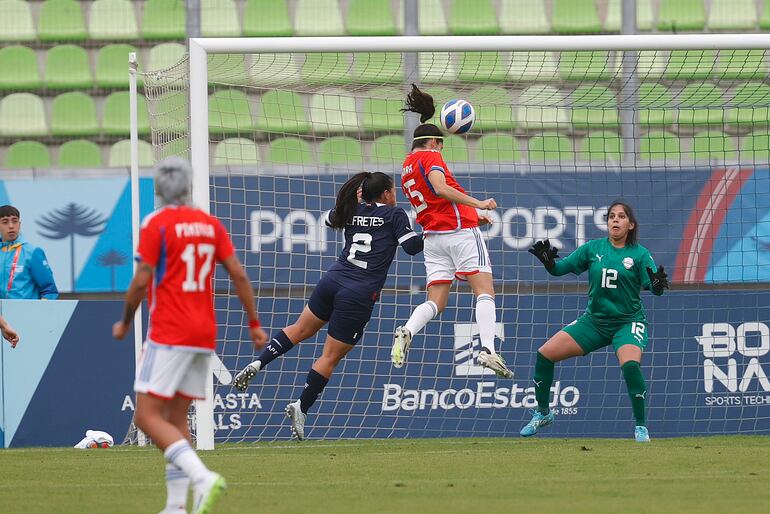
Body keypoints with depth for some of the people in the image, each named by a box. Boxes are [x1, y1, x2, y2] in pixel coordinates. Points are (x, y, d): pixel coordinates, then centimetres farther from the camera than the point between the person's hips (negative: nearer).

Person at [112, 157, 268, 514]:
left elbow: (141, 282, -12)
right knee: (176, 420, 13)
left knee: (147, 417, -7)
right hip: (204, 335, 7)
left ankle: (201, 477, -25)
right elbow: (238, 275, 5)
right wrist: (254, 324, 10)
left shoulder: (156, 224, -8)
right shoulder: (211, 224, 10)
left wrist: (125, 323, 3)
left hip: (169, 334, -7)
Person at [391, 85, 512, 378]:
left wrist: (472, 214, 31)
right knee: (485, 292, -8)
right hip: (461, 232, -7)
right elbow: (441, 189, -21)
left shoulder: (406, 170, 20)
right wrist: (477, 204, -22)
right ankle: (488, 349, -26)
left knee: (435, 302, 3)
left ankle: (407, 332, -26)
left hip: (433, 238, 7)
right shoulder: (430, 157, -3)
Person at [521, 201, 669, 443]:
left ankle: (641, 426, -16)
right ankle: (543, 413, 16)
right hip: (594, 320, 4)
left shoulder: (639, 254, -6)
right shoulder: (593, 248, 2)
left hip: (628, 321, -4)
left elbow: (654, 287, -14)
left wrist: (658, 284, -38)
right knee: (545, 354, -5)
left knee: (630, 364, -32)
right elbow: (559, 268, 1)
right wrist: (547, 261, -21)